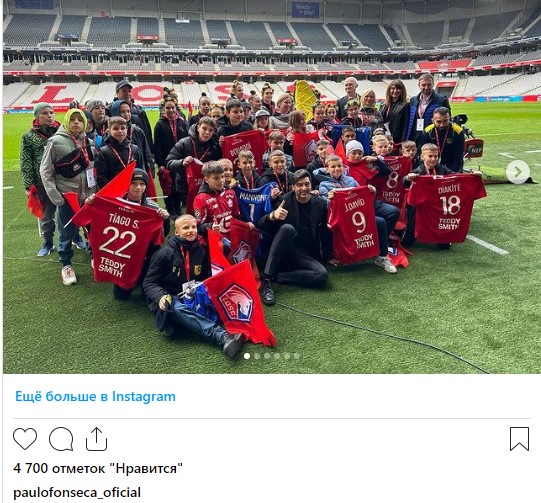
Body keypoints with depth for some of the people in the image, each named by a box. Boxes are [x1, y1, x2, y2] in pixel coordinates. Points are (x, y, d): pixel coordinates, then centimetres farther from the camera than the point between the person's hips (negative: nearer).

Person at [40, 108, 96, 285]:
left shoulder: (89, 142, 6)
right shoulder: (56, 142, -7)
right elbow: (45, 171, -5)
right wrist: (55, 197, -11)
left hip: (89, 195, 3)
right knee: (66, 233, 6)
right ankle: (66, 265, 24)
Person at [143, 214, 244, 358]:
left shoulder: (201, 251, 6)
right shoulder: (165, 253, -7)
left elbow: (206, 278, 17)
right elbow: (149, 282, -6)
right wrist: (160, 296, -26)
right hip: (168, 300, -5)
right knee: (177, 308, -39)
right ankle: (222, 336, -54)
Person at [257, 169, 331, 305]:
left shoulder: (320, 204, 5)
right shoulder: (285, 200, -2)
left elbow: (325, 232, 16)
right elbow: (261, 225, -9)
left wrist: (326, 257, 10)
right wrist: (273, 216, -31)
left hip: (306, 256, 2)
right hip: (284, 253, -2)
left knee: (322, 274, -29)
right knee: (287, 227, -32)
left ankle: (275, 276, -18)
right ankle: (267, 278, -33)